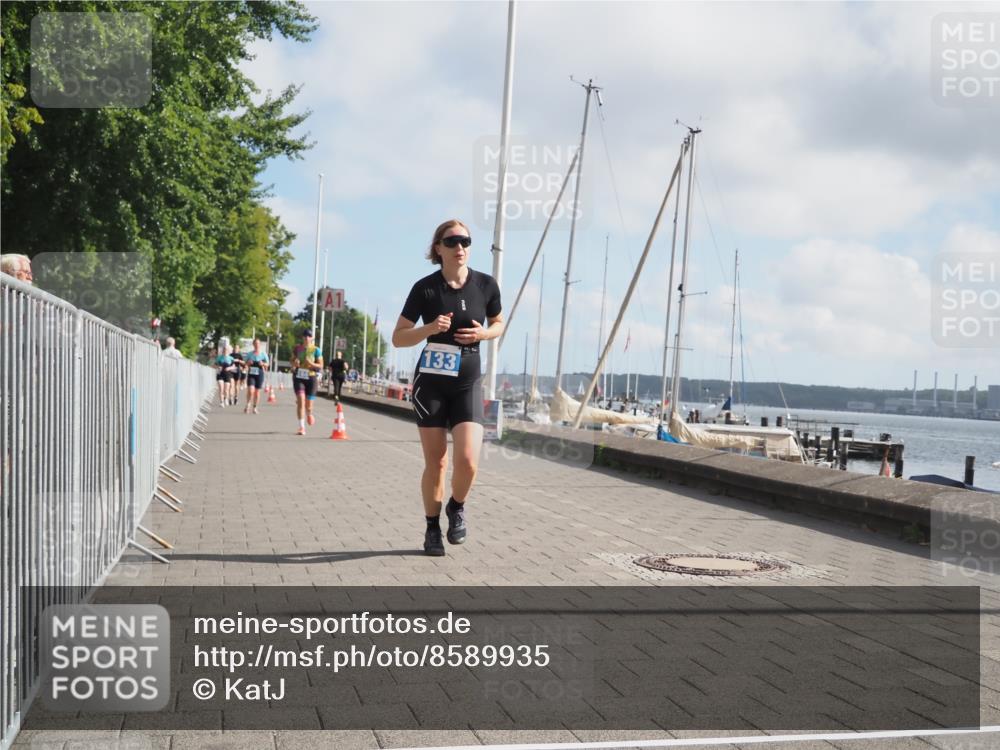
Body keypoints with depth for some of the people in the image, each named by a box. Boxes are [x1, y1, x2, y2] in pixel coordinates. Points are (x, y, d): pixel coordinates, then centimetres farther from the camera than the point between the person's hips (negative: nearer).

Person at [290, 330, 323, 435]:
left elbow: (320, 366, -1)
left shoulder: (316, 350, -2)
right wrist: (294, 363, -7)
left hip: (311, 378, -1)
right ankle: (302, 427, -15)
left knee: (308, 404, 4)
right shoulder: (297, 348, 5)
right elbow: (292, 361, 16)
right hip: (298, 377, 1)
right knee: (301, 400, -16)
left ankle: (309, 414, 43)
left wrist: (311, 364, -20)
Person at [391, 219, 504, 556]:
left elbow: (498, 323, 15)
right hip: (430, 383, -1)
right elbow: (398, 338, -2)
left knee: (468, 460, -15)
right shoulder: (425, 288, -7)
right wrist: (429, 328, -20)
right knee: (435, 463, 2)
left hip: (468, 383, 1)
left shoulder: (486, 285, -2)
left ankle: (457, 507, 17)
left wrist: (482, 333, -7)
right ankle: (432, 528, 23)